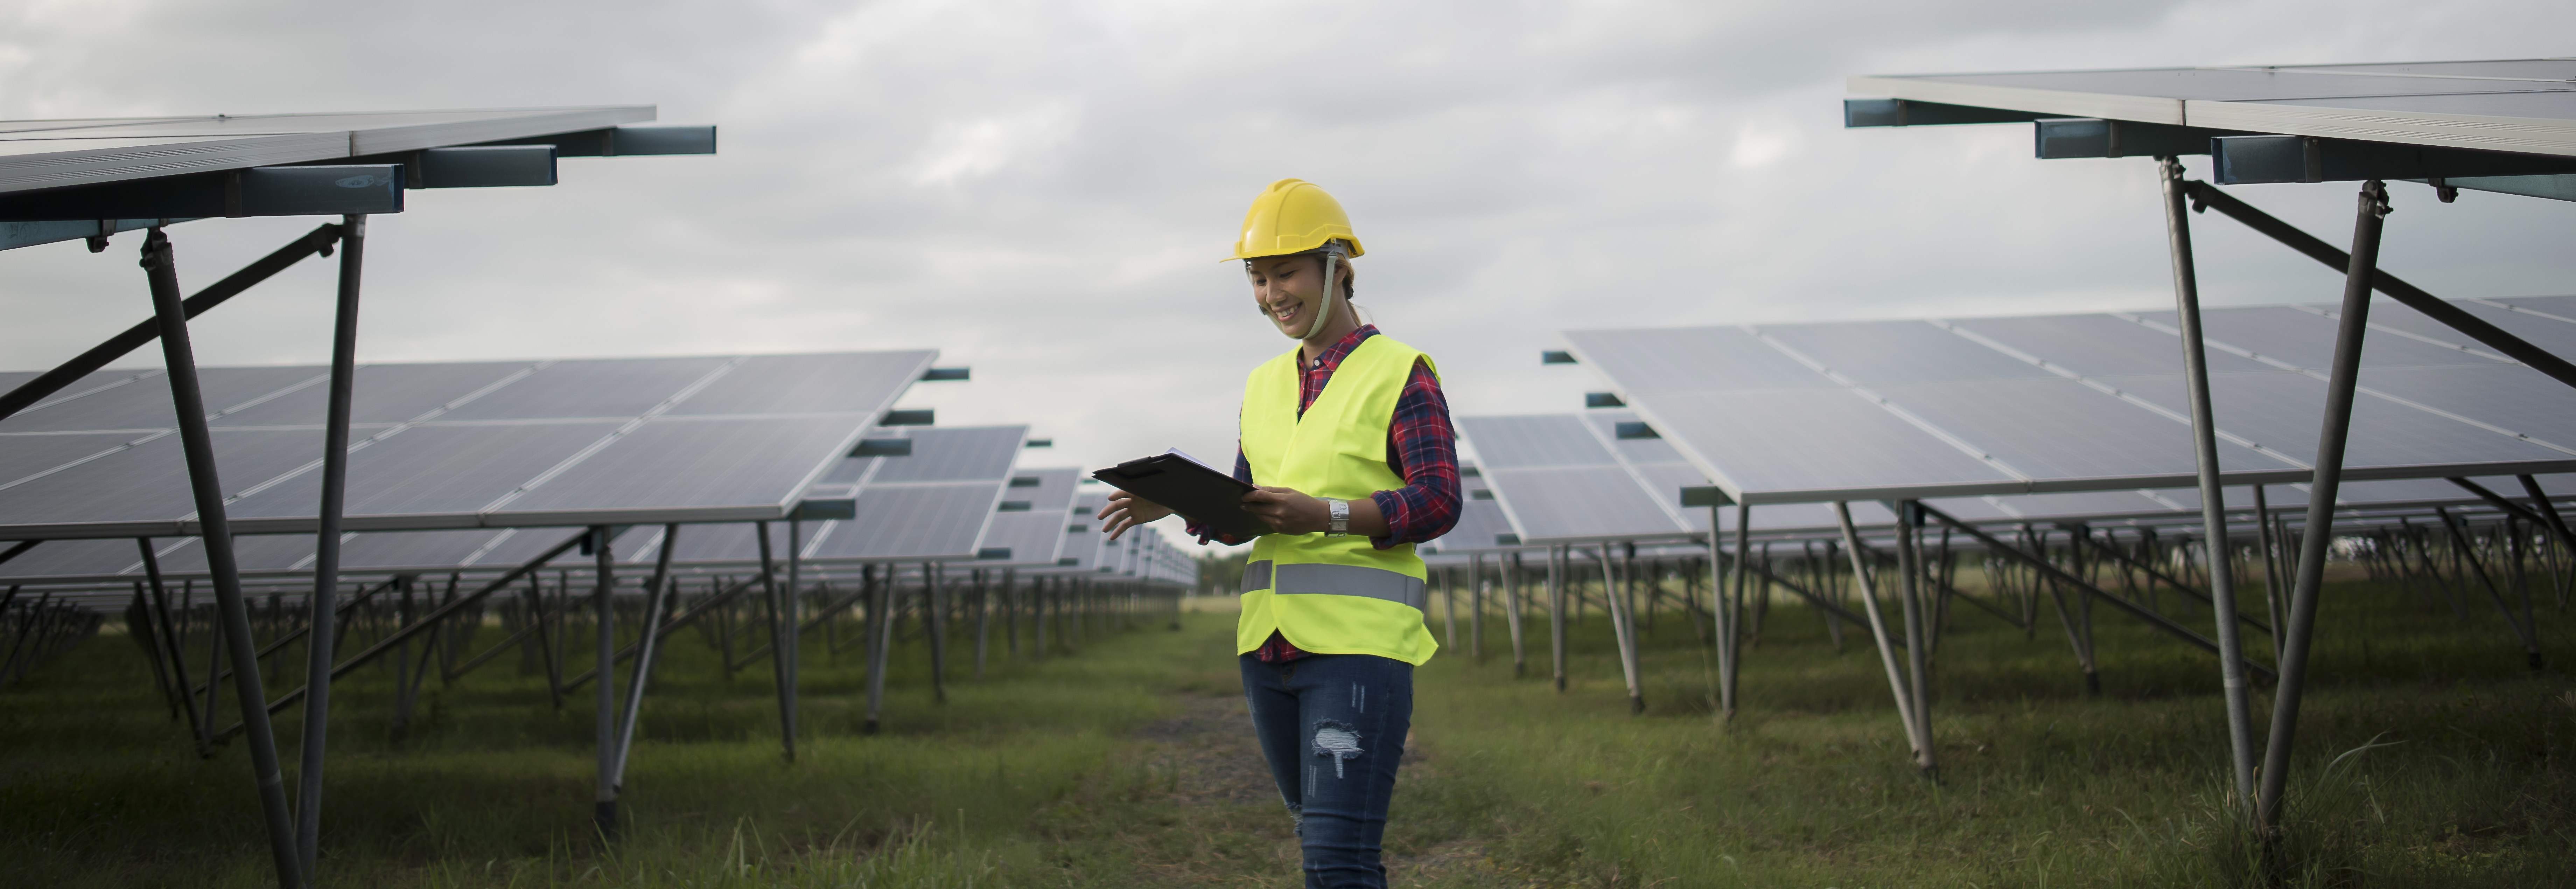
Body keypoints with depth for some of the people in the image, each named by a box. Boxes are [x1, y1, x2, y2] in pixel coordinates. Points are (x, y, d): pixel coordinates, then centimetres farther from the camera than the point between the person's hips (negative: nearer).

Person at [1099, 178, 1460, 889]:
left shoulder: (1402, 375, -2)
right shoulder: (1266, 385, 18)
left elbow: (1437, 503, -10)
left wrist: (1323, 516, -24)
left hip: (1360, 643, -7)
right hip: (1271, 642, 7)